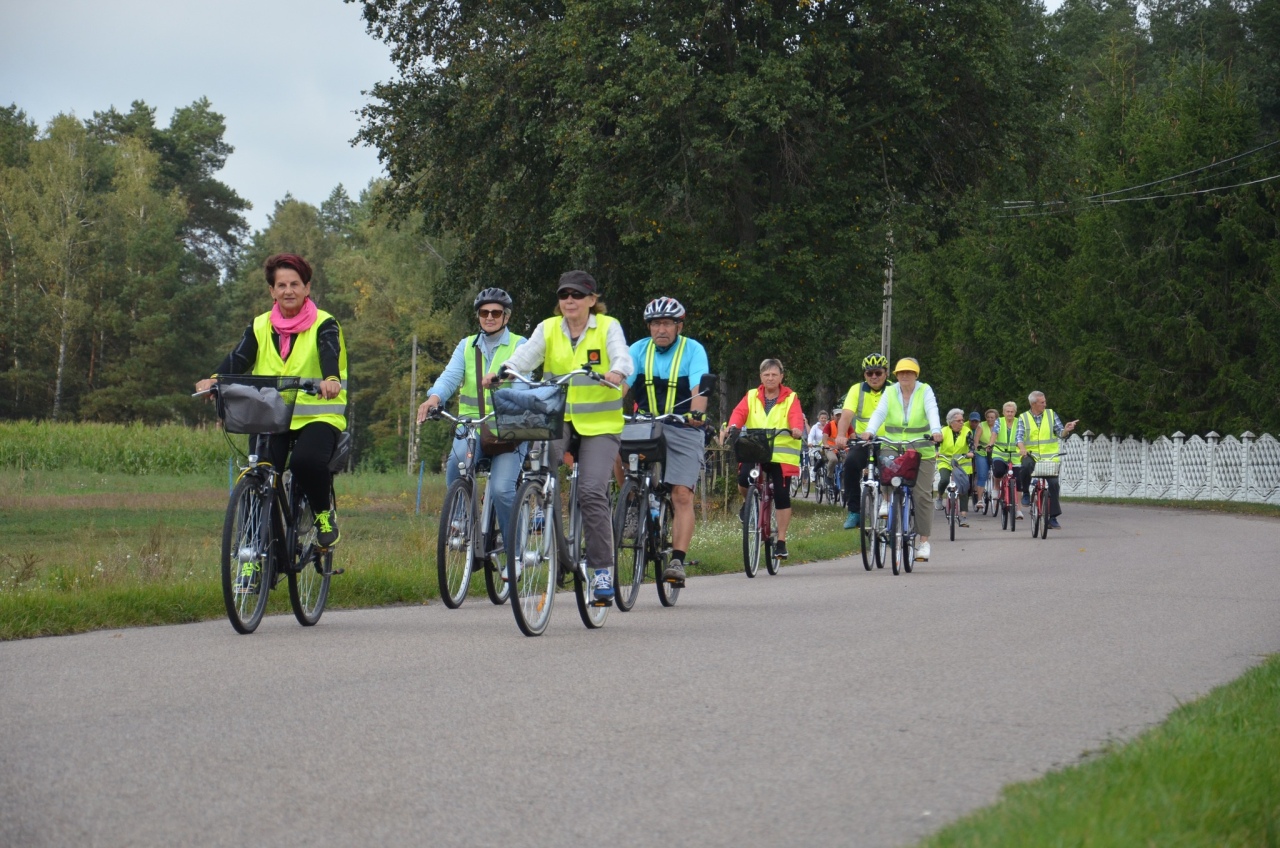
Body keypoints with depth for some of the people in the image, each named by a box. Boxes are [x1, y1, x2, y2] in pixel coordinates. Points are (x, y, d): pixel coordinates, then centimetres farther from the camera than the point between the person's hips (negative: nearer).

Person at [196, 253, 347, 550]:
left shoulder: (324, 325, 2)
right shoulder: (260, 327, 11)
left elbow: (329, 354, -19)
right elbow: (239, 358, -4)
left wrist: (331, 379, -42)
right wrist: (214, 379, -26)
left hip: (317, 415, -3)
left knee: (306, 460, -32)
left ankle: (325, 514, -3)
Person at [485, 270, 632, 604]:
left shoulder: (607, 327, -1)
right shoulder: (548, 329, 6)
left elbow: (623, 357, -18)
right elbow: (526, 355, -10)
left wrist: (616, 373, -41)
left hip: (600, 424, -2)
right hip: (557, 418, 2)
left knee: (592, 491, -16)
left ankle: (602, 568, -6)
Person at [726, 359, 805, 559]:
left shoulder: (791, 399, 7)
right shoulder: (751, 397, 12)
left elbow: (796, 417, -11)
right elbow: (739, 412, -4)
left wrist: (797, 429, -34)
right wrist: (733, 426, -27)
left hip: (781, 454, -1)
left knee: (782, 495, -6)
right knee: (743, 479, -24)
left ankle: (781, 541, 5)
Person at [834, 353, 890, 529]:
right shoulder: (857, 390, -1)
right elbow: (846, 414, -16)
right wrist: (841, 435, -35)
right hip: (862, 442, 0)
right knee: (851, 462, -29)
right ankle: (854, 511, -20)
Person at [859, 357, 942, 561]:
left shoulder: (925, 391, -1)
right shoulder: (890, 393, 4)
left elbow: (932, 411, -17)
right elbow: (879, 412, -12)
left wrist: (936, 431, -37)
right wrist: (869, 431, -31)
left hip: (922, 451, -1)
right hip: (894, 450, 1)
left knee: (922, 495, -2)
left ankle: (923, 540, 5)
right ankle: (887, 500, -6)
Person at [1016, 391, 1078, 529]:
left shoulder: (1051, 415, 7)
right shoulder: (1023, 418, 3)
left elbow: (1060, 433, 4)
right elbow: (1019, 436, -8)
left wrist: (1066, 430, -20)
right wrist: (1022, 448, -28)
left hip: (1049, 456, 2)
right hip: (1030, 454, -2)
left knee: (1053, 484, -9)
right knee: (1026, 466, -35)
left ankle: (1053, 517, 2)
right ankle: (1026, 493, -9)